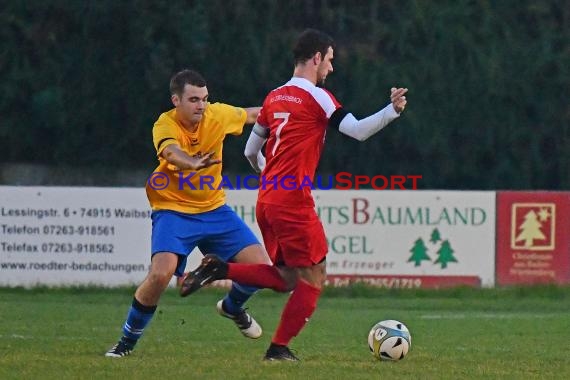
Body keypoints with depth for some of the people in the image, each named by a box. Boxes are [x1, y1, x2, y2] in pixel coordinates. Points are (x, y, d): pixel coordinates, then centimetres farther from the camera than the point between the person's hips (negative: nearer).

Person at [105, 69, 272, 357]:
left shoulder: (217, 115, -8)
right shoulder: (165, 125, -21)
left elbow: (251, 115, 15)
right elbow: (171, 152, -44)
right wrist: (192, 163, -65)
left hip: (214, 209, 5)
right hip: (173, 211, -5)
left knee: (261, 266, -4)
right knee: (161, 273, -26)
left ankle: (232, 307, 30)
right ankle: (128, 341, -5)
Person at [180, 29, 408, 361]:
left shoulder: (274, 97, 15)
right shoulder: (316, 97, -7)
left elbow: (251, 152, 21)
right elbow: (358, 131, -17)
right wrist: (393, 111, -17)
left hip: (267, 201, 8)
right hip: (294, 201, -8)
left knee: (286, 279, 15)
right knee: (314, 277, 1)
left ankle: (217, 269, 0)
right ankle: (279, 348, -1)